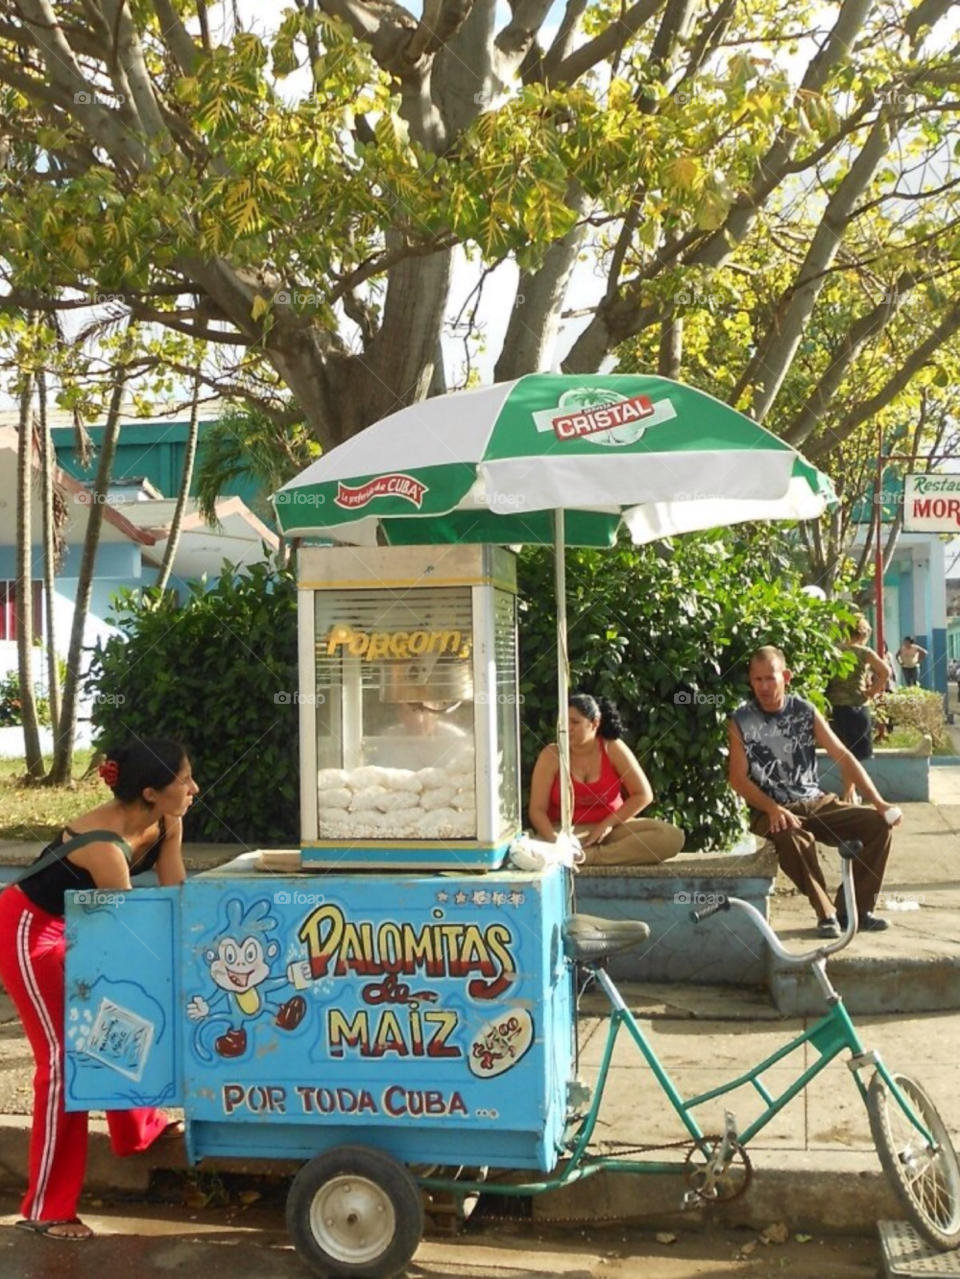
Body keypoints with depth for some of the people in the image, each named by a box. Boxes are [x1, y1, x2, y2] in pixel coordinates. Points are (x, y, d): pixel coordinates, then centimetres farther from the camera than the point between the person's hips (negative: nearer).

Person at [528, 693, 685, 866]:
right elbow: (537, 809, -10)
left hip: (611, 829, 2)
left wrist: (608, 824, -13)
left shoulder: (613, 749, -4)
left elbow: (643, 795, -4)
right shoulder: (551, 755, -7)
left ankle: (590, 857, -30)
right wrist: (555, 840, -29)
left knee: (672, 836, -23)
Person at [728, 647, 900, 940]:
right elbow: (738, 779, -9)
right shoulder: (741, 721, -5)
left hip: (816, 802, 4)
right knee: (792, 836, -38)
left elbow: (844, 758, 1)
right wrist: (773, 809, -25)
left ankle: (854, 908, 0)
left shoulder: (805, 711, 3)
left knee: (878, 823, -14)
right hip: (771, 810, -4)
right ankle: (827, 913, -17)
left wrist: (878, 802, -8)